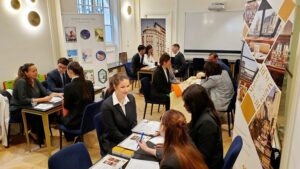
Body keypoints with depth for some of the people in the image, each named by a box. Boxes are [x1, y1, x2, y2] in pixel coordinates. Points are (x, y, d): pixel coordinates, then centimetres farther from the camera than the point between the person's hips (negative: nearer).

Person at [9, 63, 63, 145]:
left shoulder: (35, 80, 1)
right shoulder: (21, 82, -21)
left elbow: (45, 92, -1)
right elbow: (23, 100, -29)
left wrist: (57, 94, -18)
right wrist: (42, 99, -35)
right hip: (18, 111, -7)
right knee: (39, 115, -28)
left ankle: (35, 133, 5)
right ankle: (39, 137, -3)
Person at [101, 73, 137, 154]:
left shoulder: (131, 98, -3)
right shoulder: (107, 105, -19)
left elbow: (134, 122, 3)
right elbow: (113, 131, -14)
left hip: (129, 137, 5)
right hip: (113, 143, -5)